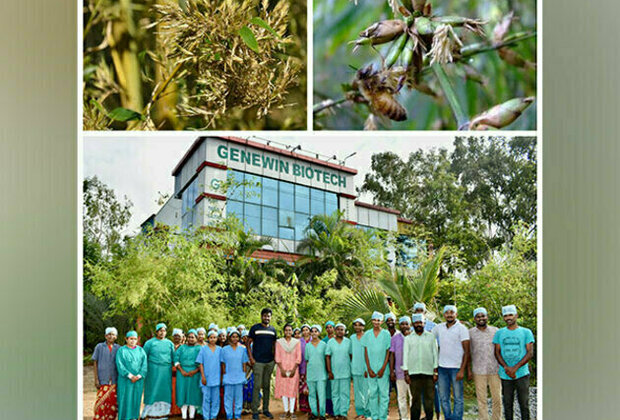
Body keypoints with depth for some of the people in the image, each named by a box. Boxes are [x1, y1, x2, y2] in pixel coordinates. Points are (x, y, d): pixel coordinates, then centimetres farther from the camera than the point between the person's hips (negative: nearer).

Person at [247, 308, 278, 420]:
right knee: (257, 386, -5)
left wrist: (275, 357, 7)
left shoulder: (272, 330, 11)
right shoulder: (255, 328, -1)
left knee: (267, 386, 10)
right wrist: (251, 358, -9)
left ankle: (266, 409, 19)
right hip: (258, 361, -4)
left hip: (270, 361, 4)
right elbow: (248, 343, -1)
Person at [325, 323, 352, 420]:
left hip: (346, 372, 0)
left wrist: (352, 369, 1)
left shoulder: (348, 342, 5)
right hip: (334, 372, 0)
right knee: (335, 393, 4)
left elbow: (351, 356, 7)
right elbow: (327, 357, 3)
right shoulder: (330, 342, 4)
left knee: (345, 393, -1)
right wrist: (329, 371, -3)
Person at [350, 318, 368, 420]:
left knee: (366, 391, -5)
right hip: (355, 368, 5)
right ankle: (359, 411, 14)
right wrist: (351, 367, 12)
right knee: (357, 391, 8)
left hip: (365, 369, -5)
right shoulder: (352, 337, 12)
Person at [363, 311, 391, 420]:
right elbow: (366, 352, 7)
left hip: (383, 369, -2)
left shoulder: (386, 334, 1)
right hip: (371, 369, 2)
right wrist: (369, 369, -1)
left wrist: (383, 368, -7)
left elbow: (388, 352, 0)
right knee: (372, 393, 4)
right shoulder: (367, 334, 7)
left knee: (384, 394, -1)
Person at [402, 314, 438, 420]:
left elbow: (435, 354, 8)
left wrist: (435, 371, 1)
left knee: (429, 398, -1)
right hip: (414, 372, 0)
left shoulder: (431, 337, 10)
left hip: (429, 372, 0)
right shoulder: (408, 338, 10)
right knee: (415, 399, 0)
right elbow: (405, 356, 8)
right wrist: (406, 373, 1)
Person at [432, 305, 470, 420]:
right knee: (443, 398, 10)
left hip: (456, 368, -4)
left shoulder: (462, 328, -6)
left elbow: (466, 351, -8)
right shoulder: (439, 327, 6)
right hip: (442, 367, 4)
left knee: (458, 398, 1)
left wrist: (462, 370, -15)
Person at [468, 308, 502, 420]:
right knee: (481, 399, 3)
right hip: (478, 371, -1)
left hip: (495, 370, 1)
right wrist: (469, 370, 0)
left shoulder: (495, 331, 5)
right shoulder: (470, 332, 2)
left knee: (497, 398, 5)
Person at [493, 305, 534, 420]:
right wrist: (506, 367, -11)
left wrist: (515, 368, -13)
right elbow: (497, 352, 6)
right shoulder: (499, 333, 9)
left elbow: (530, 353, -3)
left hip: (522, 374, -2)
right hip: (505, 375, 2)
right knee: (507, 404, 6)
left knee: (524, 404, -1)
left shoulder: (526, 332, 3)